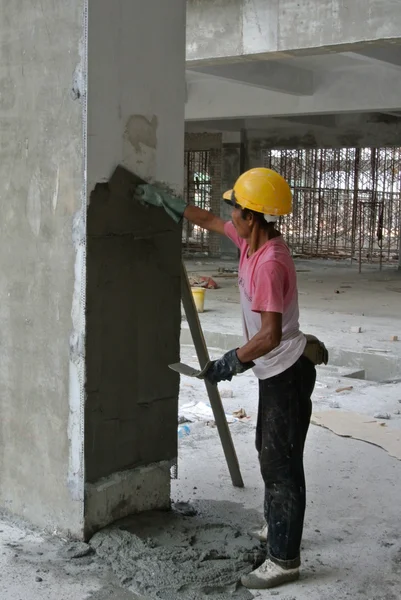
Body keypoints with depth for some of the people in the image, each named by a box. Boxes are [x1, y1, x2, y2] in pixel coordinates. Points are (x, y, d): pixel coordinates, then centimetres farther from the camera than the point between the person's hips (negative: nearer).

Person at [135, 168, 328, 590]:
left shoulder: (269, 264, -29)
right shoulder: (252, 241, 0)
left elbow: (270, 336, -33)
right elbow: (208, 221, 17)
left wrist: (229, 364, -22)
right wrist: (162, 200, 21)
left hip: (288, 373, -11)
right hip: (274, 371, 11)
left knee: (281, 463, -3)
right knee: (269, 452, 24)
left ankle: (284, 560, 7)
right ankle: (276, 528, 42)